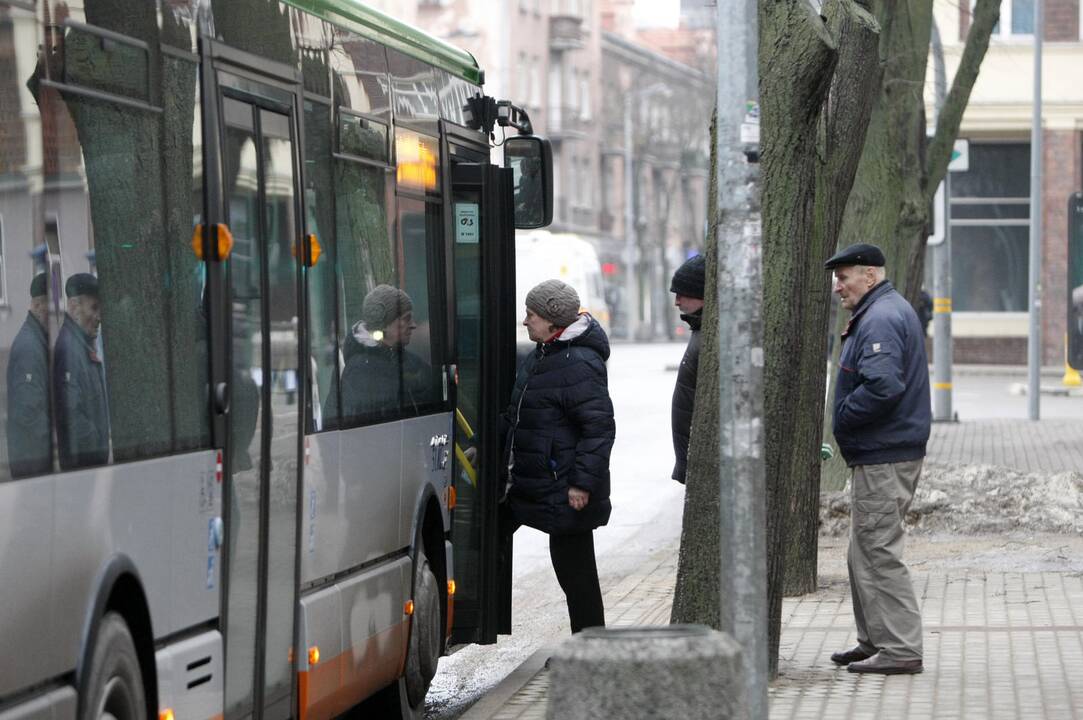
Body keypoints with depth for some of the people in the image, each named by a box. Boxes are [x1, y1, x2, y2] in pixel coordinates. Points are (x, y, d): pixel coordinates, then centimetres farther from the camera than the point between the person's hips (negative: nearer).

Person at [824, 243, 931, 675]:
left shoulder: (880, 320, -17)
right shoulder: (888, 312, 18)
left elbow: (882, 387, -28)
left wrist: (842, 416, -15)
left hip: (883, 459, -11)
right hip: (881, 454, 11)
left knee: (879, 554, -8)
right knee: (864, 556, 17)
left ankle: (901, 650, -6)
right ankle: (875, 641, 24)